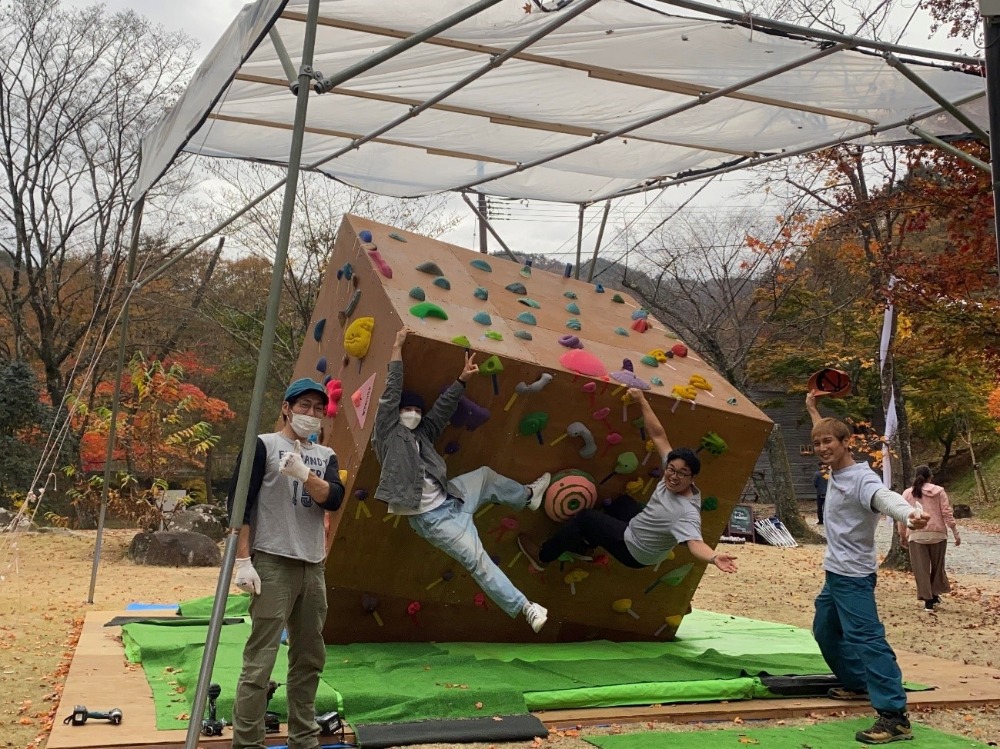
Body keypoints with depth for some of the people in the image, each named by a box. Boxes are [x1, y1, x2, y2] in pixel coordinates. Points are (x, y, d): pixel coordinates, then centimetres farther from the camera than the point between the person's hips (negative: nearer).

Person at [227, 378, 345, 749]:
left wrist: (303, 474, -20)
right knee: (259, 662, -7)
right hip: (273, 564, -6)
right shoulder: (264, 445, -1)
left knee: (310, 660, 12)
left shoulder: (325, 456, 14)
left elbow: (334, 500, -4)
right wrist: (243, 559, -13)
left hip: (313, 567, 6)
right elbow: (238, 504, -6)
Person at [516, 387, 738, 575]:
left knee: (585, 517, -1)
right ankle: (586, 546, 46)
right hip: (638, 530, 8)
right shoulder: (672, 477, -17)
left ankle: (542, 557, 21)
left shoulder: (687, 512, -37)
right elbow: (658, 435, -17)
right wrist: (642, 401, -21)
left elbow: (695, 544, -51)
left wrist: (714, 557, -73)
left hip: (634, 552, -8)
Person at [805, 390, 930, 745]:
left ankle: (894, 716, -20)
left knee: (866, 638, -18)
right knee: (825, 631, 22)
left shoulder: (861, 478, -22)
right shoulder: (836, 472, 5)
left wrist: (909, 513, -67)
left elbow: (885, 498, -46)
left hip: (853, 576, -10)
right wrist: (812, 409, 37)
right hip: (835, 573, 10)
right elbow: (826, 435, 28)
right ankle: (857, 684, 39)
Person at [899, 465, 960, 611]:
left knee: (921, 569, 2)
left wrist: (902, 535, 15)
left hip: (916, 535, 0)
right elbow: (947, 513, -1)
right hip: (937, 534, 0)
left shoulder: (907, 493, 6)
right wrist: (955, 533, 2)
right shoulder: (939, 491, 4)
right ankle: (935, 594, 26)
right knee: (937, 566, 18)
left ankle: (928, 600, -1)